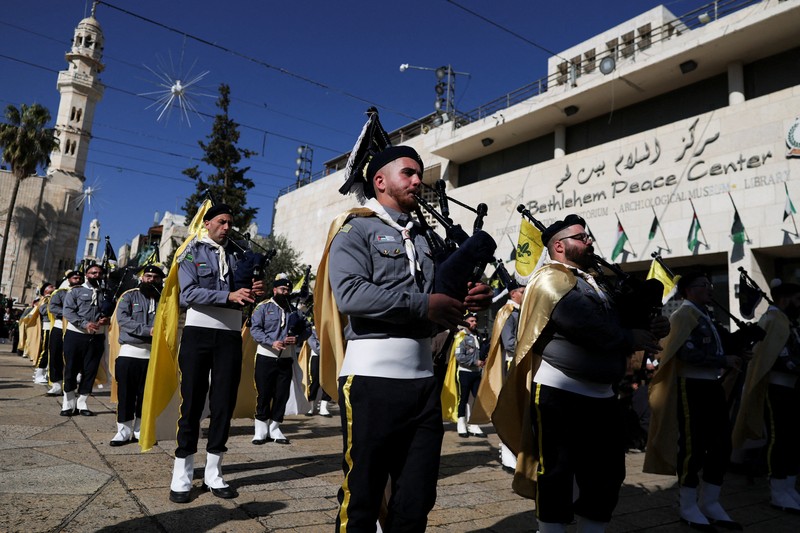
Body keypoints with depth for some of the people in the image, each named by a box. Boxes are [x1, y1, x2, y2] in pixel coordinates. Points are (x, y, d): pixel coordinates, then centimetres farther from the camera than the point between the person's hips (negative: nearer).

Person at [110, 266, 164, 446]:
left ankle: (140, 430, 19)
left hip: (153, 355, 2)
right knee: (126, 393, 3)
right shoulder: (129, 296, 4)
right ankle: (124, 431, 13)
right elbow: (122, 319, -11)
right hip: (129, 352, -2)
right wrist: (147, 330, -19)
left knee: (146, 395, 8)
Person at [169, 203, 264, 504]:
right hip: (199, 332, -4)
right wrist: (229, 295, -22)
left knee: (224, 403, 6)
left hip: (230, 335, 4)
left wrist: (252, 292, -9)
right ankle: (182, 476, 12)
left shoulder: (237, 255, 14)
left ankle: (214, 474, 17)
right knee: (192, 402, 1)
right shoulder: (192, 253, 2)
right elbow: (188, 294, -13)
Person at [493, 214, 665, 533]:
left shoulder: (592, 281, 19)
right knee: (556, 474, 4)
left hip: (601, 395, 9)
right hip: (560, 395, -9)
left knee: (606, 474, 15)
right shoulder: (551, 279, -10)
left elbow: (615, 322, 13)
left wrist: (649, 329, -6)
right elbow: (589, 327, -22)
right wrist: (630, 338, -10)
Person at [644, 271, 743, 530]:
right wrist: (724, 360, -17)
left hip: (713, 386, 9)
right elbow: (688, 353, -21)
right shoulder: (683, 315, -9)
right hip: (692, 388, -9)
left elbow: (718, 343, 18)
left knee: (721, 446, 11)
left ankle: (709, 503, 24)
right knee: (693, 447, -3)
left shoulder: (706, 317, 20)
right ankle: (688, 507, 11)